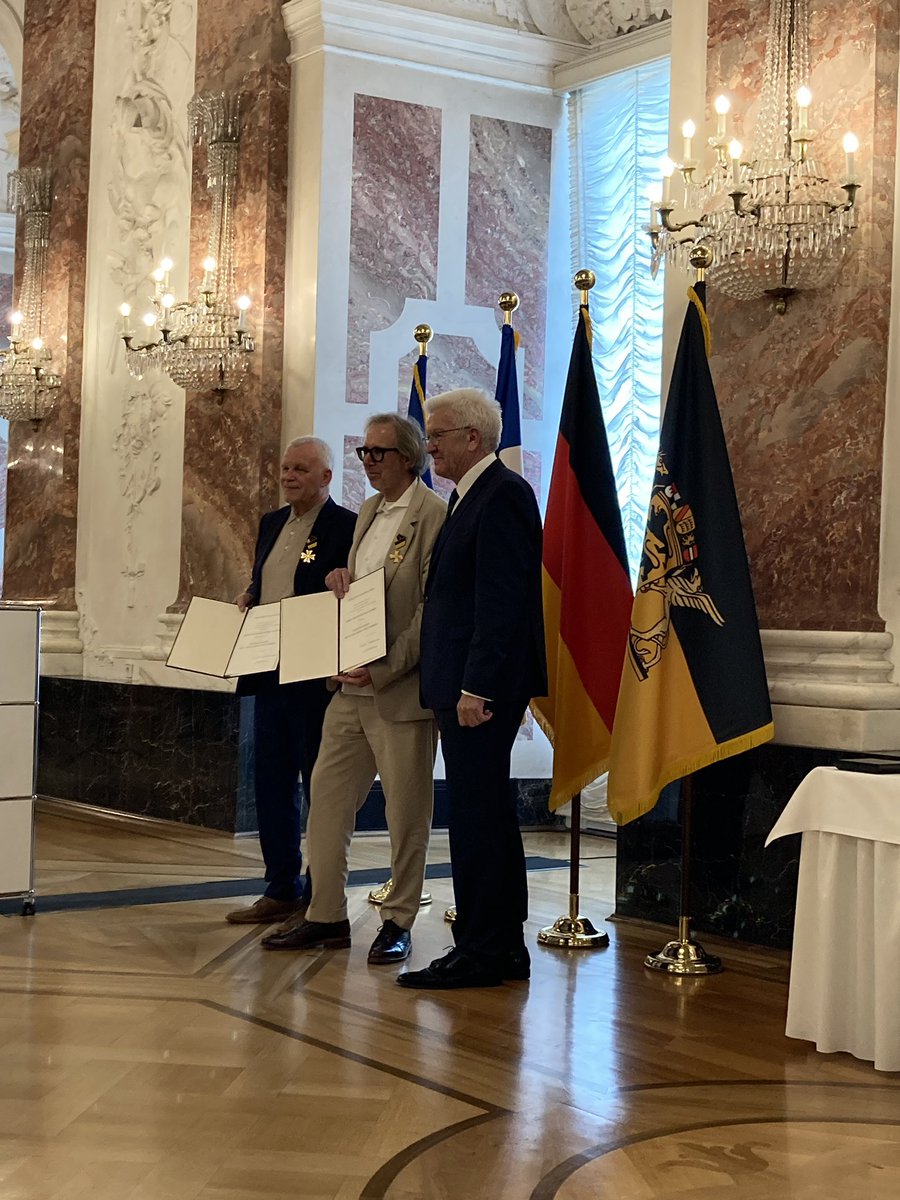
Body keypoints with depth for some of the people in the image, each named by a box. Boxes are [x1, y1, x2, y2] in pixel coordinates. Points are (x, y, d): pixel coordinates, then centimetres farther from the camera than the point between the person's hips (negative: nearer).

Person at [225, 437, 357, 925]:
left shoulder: (346, 527, -9)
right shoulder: (272, 523, 15)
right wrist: (246, 599, 4)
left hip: (316, 675, -8)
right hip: (269, 673, 8)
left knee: (320, 784, 2)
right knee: (271, 780, 11)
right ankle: (282, 889, 20)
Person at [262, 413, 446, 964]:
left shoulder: (434, 515, -11)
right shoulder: (368, 512, 16)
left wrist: (386, 668, -19)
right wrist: (339, 579, 2)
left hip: (401, 691, -8)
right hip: (352, 688, 8)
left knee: (406, 814, 3)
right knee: (327, 797, 9)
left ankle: (398, 923, 15)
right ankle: (327, 916, 18)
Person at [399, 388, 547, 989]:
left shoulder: (503, 494, -13)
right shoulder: (470, 495, 18)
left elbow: (500, 600, -20)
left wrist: (476, 686, -23)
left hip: (483, 685, -11)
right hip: (466, 683, 11)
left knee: (477, 814, -6)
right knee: (487, 813, 14)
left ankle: (483, 950, 1)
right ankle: (503, 946, 22)